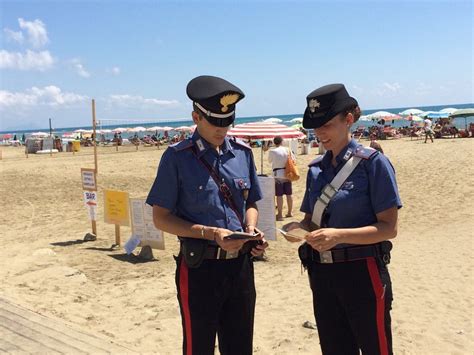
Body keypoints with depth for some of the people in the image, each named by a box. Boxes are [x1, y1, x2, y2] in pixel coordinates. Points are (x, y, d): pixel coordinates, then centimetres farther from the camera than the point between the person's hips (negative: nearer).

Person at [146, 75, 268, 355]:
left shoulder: (242, 153, 5)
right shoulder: (177, 158, -9)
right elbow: (161, 218, -7)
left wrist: (251, 229, -7)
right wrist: (210, 233, -18)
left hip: (241, 265, 4)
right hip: (199, 268, -4)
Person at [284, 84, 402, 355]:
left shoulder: (372, 162, -11)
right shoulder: (316, 169, 7)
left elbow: (389, 228, -14)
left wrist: (339, 235, -27)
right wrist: (300, 228, -8)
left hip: (362, 273, -5)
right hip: (322, 273, 6)